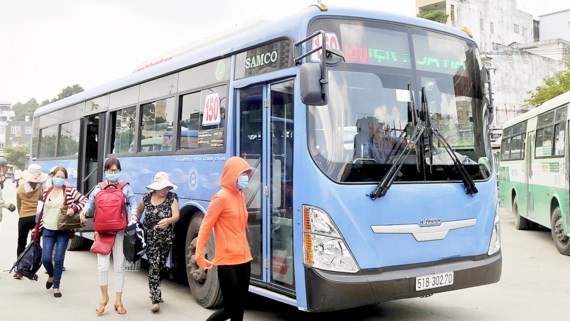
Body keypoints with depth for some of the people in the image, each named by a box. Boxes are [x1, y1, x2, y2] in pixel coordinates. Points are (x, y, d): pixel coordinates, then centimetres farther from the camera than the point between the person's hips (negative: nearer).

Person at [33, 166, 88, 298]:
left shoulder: (69, 190, -5)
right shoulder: (46, 192, 6)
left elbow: (85, 200, -9)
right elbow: (43, 211, 13)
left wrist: (74, 209, -23)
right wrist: (37, 228, 14)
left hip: (63, 231, -2)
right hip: (48, 230, 3)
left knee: (59, 259, -1)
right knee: (45, 258, -3)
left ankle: (56, 286, 14)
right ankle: (51, 275, 30)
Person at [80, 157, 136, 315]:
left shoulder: (125, 187, 6)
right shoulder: (98, 188, 11)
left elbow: (132, 204, 3)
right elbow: (91, 203, 13)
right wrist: (84, 211, -9)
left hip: (120, 231, -1)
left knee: (119, 266, 6)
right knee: (102, 266, -5)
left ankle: (118, 301, 18)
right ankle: (104, 297, 19)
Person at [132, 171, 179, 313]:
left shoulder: (172, 198, -8)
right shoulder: (146, 198, -3)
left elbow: (176, 216, -20)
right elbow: (138, 211, 14)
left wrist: (168, 221, -41)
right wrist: (135, 218, -8)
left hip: (166, 238, 1)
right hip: (150, 237, -1)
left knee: (160, 266, 14)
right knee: (154, 265, -11)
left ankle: (155, 292, 37)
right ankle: (156, 299, -12)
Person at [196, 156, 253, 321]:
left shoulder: (240, 196, 11)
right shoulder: (221, 198, -12)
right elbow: (205, 227, -11)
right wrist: (199, 256, -15)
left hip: (244, 259, 7)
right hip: (227, 262, -7)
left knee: (239, 307, 11)